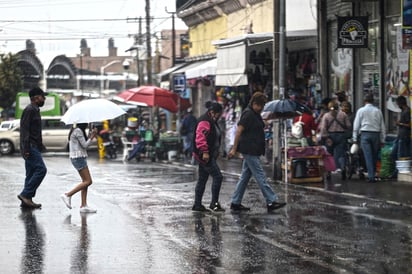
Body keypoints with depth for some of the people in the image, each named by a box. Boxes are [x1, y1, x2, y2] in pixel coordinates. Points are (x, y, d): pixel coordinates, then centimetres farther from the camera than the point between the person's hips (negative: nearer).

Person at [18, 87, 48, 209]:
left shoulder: (35, 110, 20)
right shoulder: (29, 110, -12)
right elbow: (24, 130, -19)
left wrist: (40, 146, 25)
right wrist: (26, 148, -24)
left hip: (34, 147, 11)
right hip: (30, 147, -11)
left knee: (31, 173, 9)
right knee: (41, 169, -15)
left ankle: (27, 200, 11)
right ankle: (25, 194, -14)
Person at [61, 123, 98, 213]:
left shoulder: (76, 130, 17)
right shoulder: (78, 131, -13)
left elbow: (83, 145, 18)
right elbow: (84, 145, -13)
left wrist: (91, 136, 12)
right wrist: (91, 137, 0)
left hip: (80, 158, 10)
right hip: (78, 158, -10)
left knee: (85, 181, 6)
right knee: (88, 181, -11)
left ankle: (83, 205, 2)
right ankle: (67, 195, -12)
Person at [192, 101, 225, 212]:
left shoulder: (212, 122, 19)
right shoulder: (204, 121, -14)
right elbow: (200, 137, -24)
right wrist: (205, 152, -27)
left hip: (210, 155, 11)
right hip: (205, 156, -11)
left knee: (202, 180, 12)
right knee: (218, 177, -11)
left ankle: (197, 205, 15)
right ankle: (214, 203, -8)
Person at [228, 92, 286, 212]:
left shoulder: (255, 114, 17)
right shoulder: (248, 114, -13)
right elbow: (239, 131, -17)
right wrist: (234, 149, -19)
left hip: (253, 151, 10)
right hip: (249, 150, -10)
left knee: (245, 176, 10)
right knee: (260, 176, -9)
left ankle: (235, 203, 13)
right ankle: (271, 201, -9)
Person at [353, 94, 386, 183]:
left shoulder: (361, 110, 2)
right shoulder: (378, 111, 7)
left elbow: (356, 125, 1)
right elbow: (382, 126, 9)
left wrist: (355, 138, 7)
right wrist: (382, 140, 14)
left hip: (365, 134, -2)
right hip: (376, 134, 2)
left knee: (368, 156, -6)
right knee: (374, 156, 12)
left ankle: (371, 176, -13)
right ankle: (373, 174, 16)